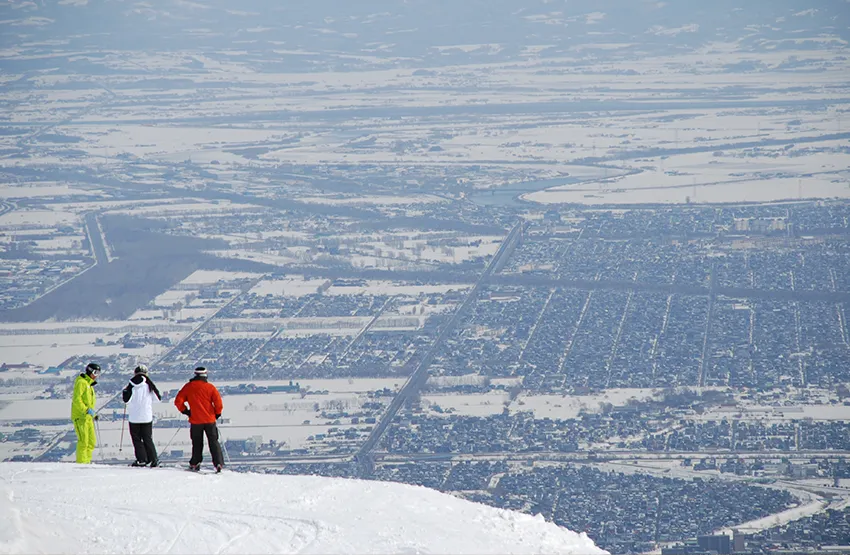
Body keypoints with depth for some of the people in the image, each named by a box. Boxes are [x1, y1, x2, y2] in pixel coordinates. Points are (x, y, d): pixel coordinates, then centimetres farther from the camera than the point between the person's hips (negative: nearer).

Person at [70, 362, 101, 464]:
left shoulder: (89, 384, 21)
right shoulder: (81, 382, -9)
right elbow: (77, 399, -18)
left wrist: (93, 414, 20)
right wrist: (86, 410, -24)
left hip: (88, 417, 9)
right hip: (80, 416, -9)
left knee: (92, 441, 8)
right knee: (83, 441, -11)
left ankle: (87, 461, 12)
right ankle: (81, 463, -10)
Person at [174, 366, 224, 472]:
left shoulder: (188, 387, 0)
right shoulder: (210, 387, -5)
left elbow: (178, 401, -3)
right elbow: (218, 402, -11)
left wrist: (185, 411, 10)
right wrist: (217, 413, 5)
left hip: (195, 421, 1)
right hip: (210, 420, -1)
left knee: (197, 443, 14)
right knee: (213, 442, 4)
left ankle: (195, 463, 11)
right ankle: (218, 463, -6)